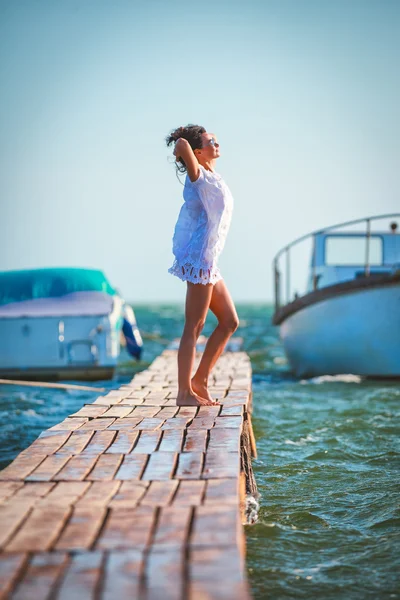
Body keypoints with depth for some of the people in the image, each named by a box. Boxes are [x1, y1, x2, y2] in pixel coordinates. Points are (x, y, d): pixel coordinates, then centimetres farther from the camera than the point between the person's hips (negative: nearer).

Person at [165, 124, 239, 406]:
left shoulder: (211, 178, 15)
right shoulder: (199, 177, -11)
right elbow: (182, 144, -25)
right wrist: (183, 148, -5)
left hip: (209, 262, 10)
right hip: (200, 259, -10)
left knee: (230, 322, 13)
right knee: (194, 327, -6)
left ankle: (200, 380, 18)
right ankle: (185, 392, -2)